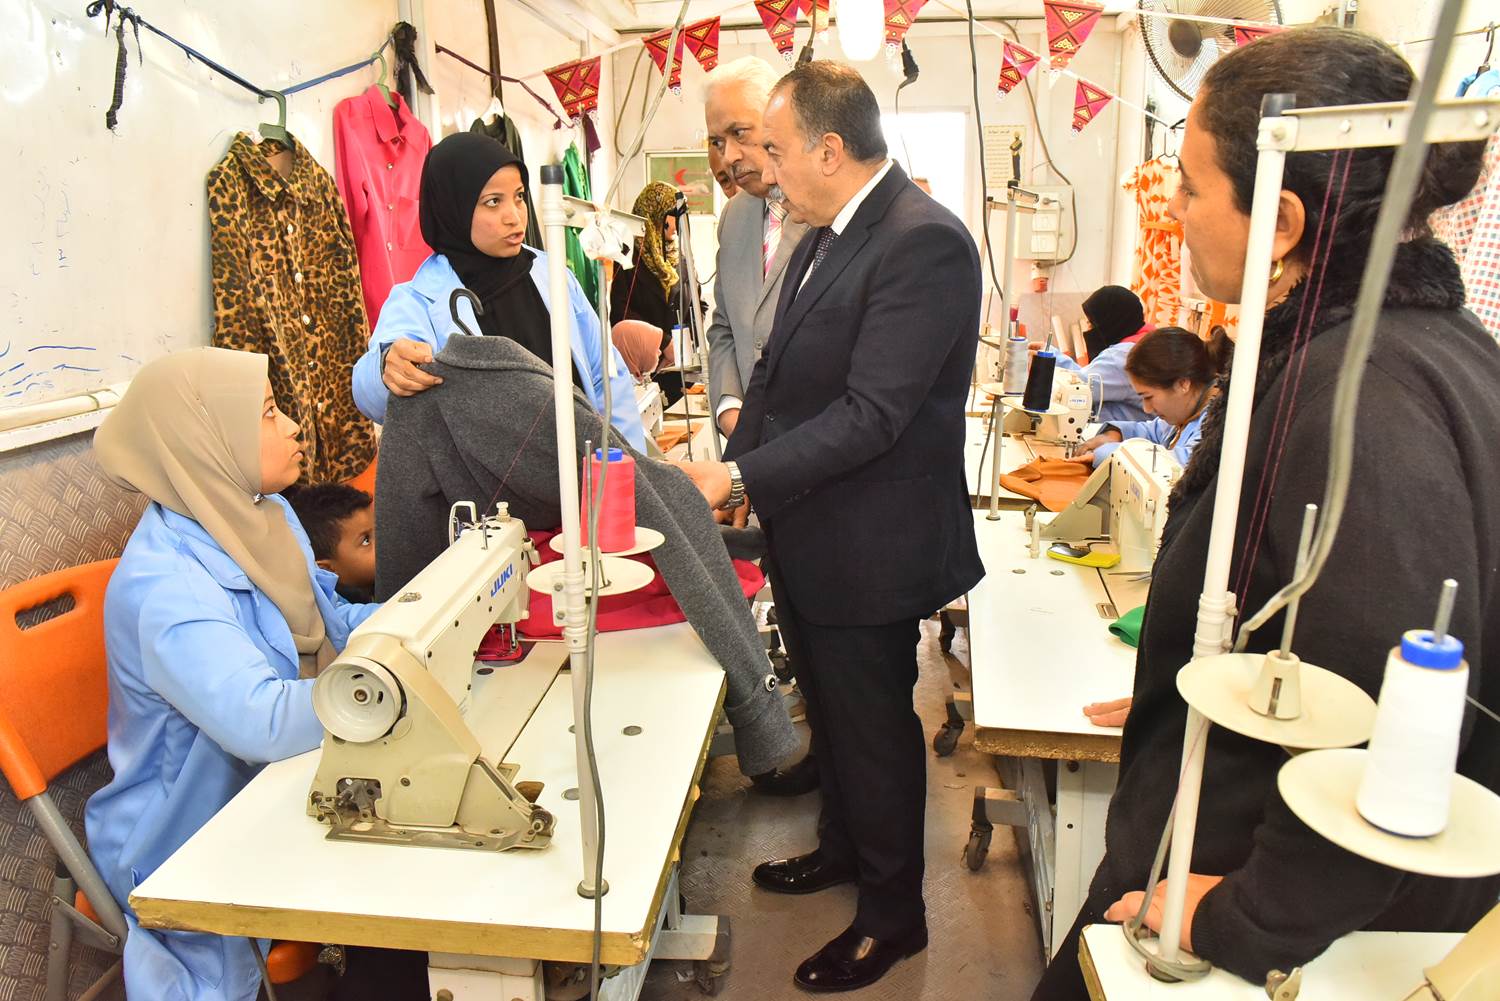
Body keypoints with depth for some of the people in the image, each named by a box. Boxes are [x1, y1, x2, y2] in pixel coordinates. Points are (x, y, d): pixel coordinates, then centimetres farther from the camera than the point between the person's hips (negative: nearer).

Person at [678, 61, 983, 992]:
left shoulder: (924, 242, -21)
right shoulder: (825, 236, 8)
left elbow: (871, 415, -26)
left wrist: (741, 475, -23)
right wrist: (731, 470, 2)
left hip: (869, 547, -9)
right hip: (807, 533, 9)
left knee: (875, 726, 9)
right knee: (831, 709, 24)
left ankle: (894, 912, 33)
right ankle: (844, 847, 49)